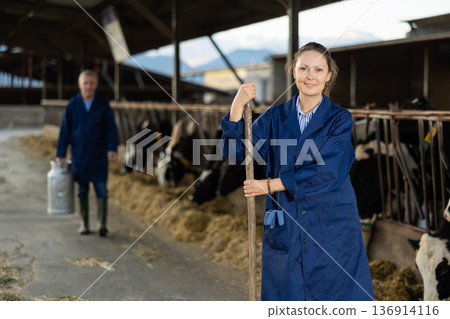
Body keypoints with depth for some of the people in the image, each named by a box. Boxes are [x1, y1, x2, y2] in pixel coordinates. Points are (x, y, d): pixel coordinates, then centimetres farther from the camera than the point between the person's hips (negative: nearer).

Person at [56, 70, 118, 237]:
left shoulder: (103, 105, 0)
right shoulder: (72, 105, 1)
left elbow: (111, 128, -1)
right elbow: (65, 130, 4)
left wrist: (112, 148, -14)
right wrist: (60, 153, 2)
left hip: (99, 155, -1)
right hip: (79, 155, 1)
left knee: (101, 189, -5)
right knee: (82, 190, 8)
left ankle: (102, 224, -3)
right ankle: (84, 224, 17)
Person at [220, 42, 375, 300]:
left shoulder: (340, 119, -3)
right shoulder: (276, 117, 5)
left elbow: (326, 172, -14)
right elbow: (236, 152, -5)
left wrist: (271, 185, -14)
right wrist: (237, 107, -18)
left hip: (332, 230, -2)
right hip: (285, 229, 2)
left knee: (333, 296, 1)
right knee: (286, 294, 8)